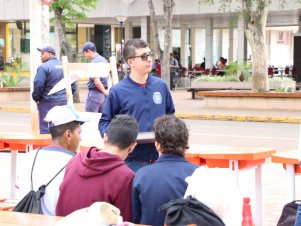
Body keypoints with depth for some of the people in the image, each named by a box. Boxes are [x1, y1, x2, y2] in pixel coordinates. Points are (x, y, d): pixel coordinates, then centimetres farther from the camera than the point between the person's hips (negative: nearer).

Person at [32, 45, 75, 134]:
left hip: (48, 103, -7)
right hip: (64, 102, 7)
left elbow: (38, 85, -19)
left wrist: (36, 98, -5)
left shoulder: (43, 67, -11)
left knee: (46, 129, -3)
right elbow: (72, 85, 13)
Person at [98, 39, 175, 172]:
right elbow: (104, 122, 2)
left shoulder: (161, 86, 8)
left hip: (160, 156, 4)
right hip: (133, 161, -4)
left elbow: (170, 115, 19)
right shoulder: (118, 91, -4)